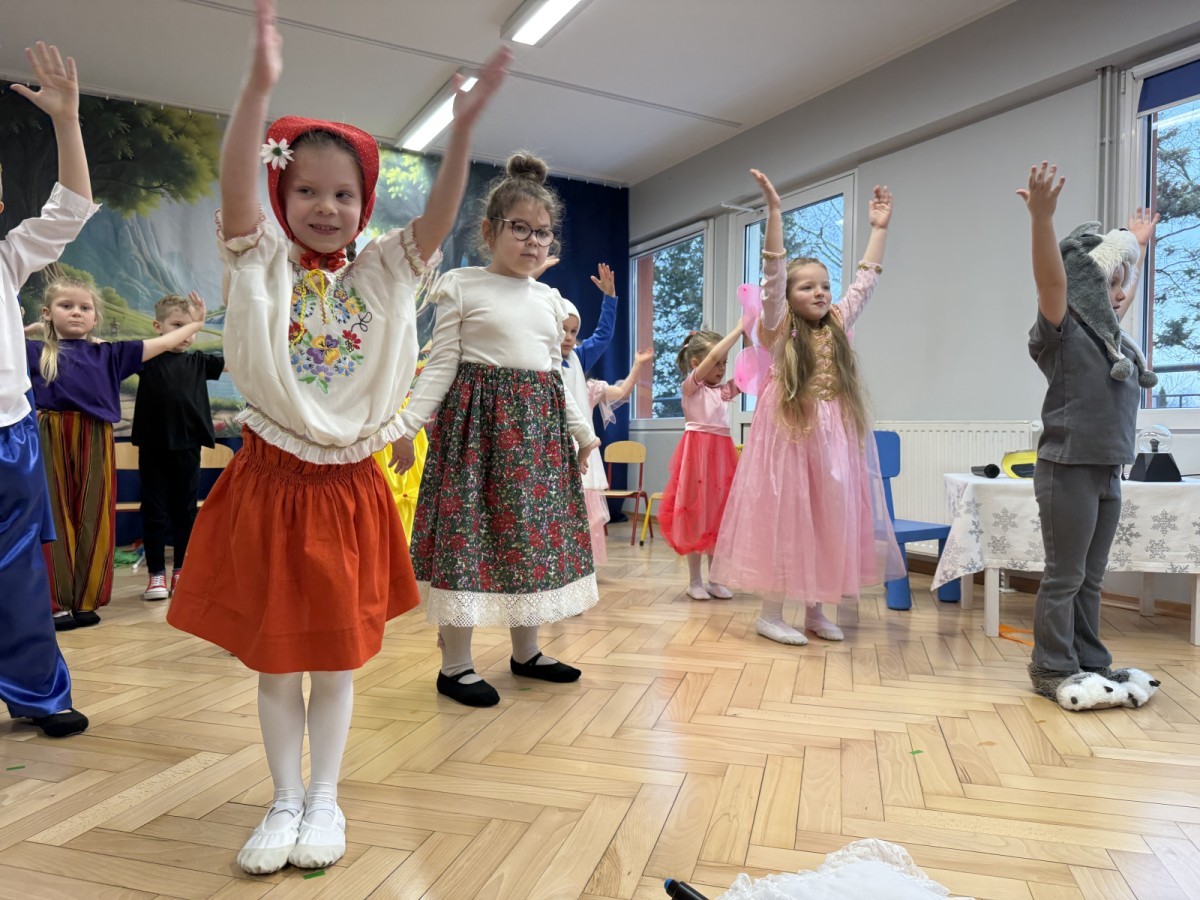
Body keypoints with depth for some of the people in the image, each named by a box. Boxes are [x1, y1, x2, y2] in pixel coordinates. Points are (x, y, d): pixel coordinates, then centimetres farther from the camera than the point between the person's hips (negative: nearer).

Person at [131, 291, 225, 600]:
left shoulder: (198, 361, 5)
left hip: (188, 448, 2)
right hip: (153, 448, -2)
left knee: (185, 512, 10)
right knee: (154, 513, 5)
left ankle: (182, 571, 22)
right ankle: (157, 574, 15)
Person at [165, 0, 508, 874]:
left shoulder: (384, 271, 3)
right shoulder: (261, 263, -1)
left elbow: (441, 212, -9)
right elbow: (236, 187, -18)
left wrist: (464, 125, -21)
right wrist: (259, 86, -30)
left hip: (350, 485, 1)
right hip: (269, 481, 0)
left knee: (338, 660, 12)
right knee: (274, 660, 11)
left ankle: (324, 799, 31)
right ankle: (285, 800, 31)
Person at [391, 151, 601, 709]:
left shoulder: (550, 299, 14)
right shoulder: (460, 286, -2)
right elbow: (441, 364, -6)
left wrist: (581, 430, 17)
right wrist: (410, 422, -15)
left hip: (539, 424, 6)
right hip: (478, 417, -6)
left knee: (535, 531, 9)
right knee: (467, 531, -5)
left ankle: (526, 651, 23)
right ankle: (455, 663, 9)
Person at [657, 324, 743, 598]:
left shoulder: (724, 390, 14)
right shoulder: (691, 386, -4)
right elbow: (714, 355, -17)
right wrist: (739, 328, -15)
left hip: (721, 454, 6)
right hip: (698, 453, -6)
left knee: (718, 515, 8)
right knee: (696, 515, 1)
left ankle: (714, 579, 18)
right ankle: (694, 581, 11)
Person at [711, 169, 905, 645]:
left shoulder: (838, 324, 12)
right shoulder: (780, 327, -2)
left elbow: (866, 279, 19)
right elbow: (773, 273, -12)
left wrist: (879, 227, 20)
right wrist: (774, 212, -19)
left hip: (835, 436, 6)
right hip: (789, 431, -5)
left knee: (830, 517, 8)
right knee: (783, 517, -2)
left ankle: (815, 609, 20)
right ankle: (771, 613, 7)